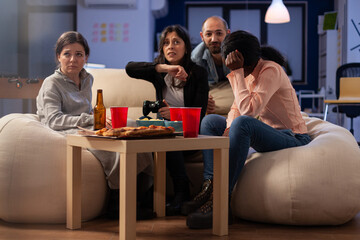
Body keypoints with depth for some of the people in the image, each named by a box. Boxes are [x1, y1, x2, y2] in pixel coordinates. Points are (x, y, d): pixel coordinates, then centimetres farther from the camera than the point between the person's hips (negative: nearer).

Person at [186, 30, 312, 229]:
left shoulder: (271, 71, -19)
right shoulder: (249, 72, 7)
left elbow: (248, 110, -31)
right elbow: (237, 109, 7)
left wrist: (237, 73, -26)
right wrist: (229, 128, -13)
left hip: (291, 140, -9)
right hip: (268, 134, 9)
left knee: (243, 123, -36)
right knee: (210, 121, 2)